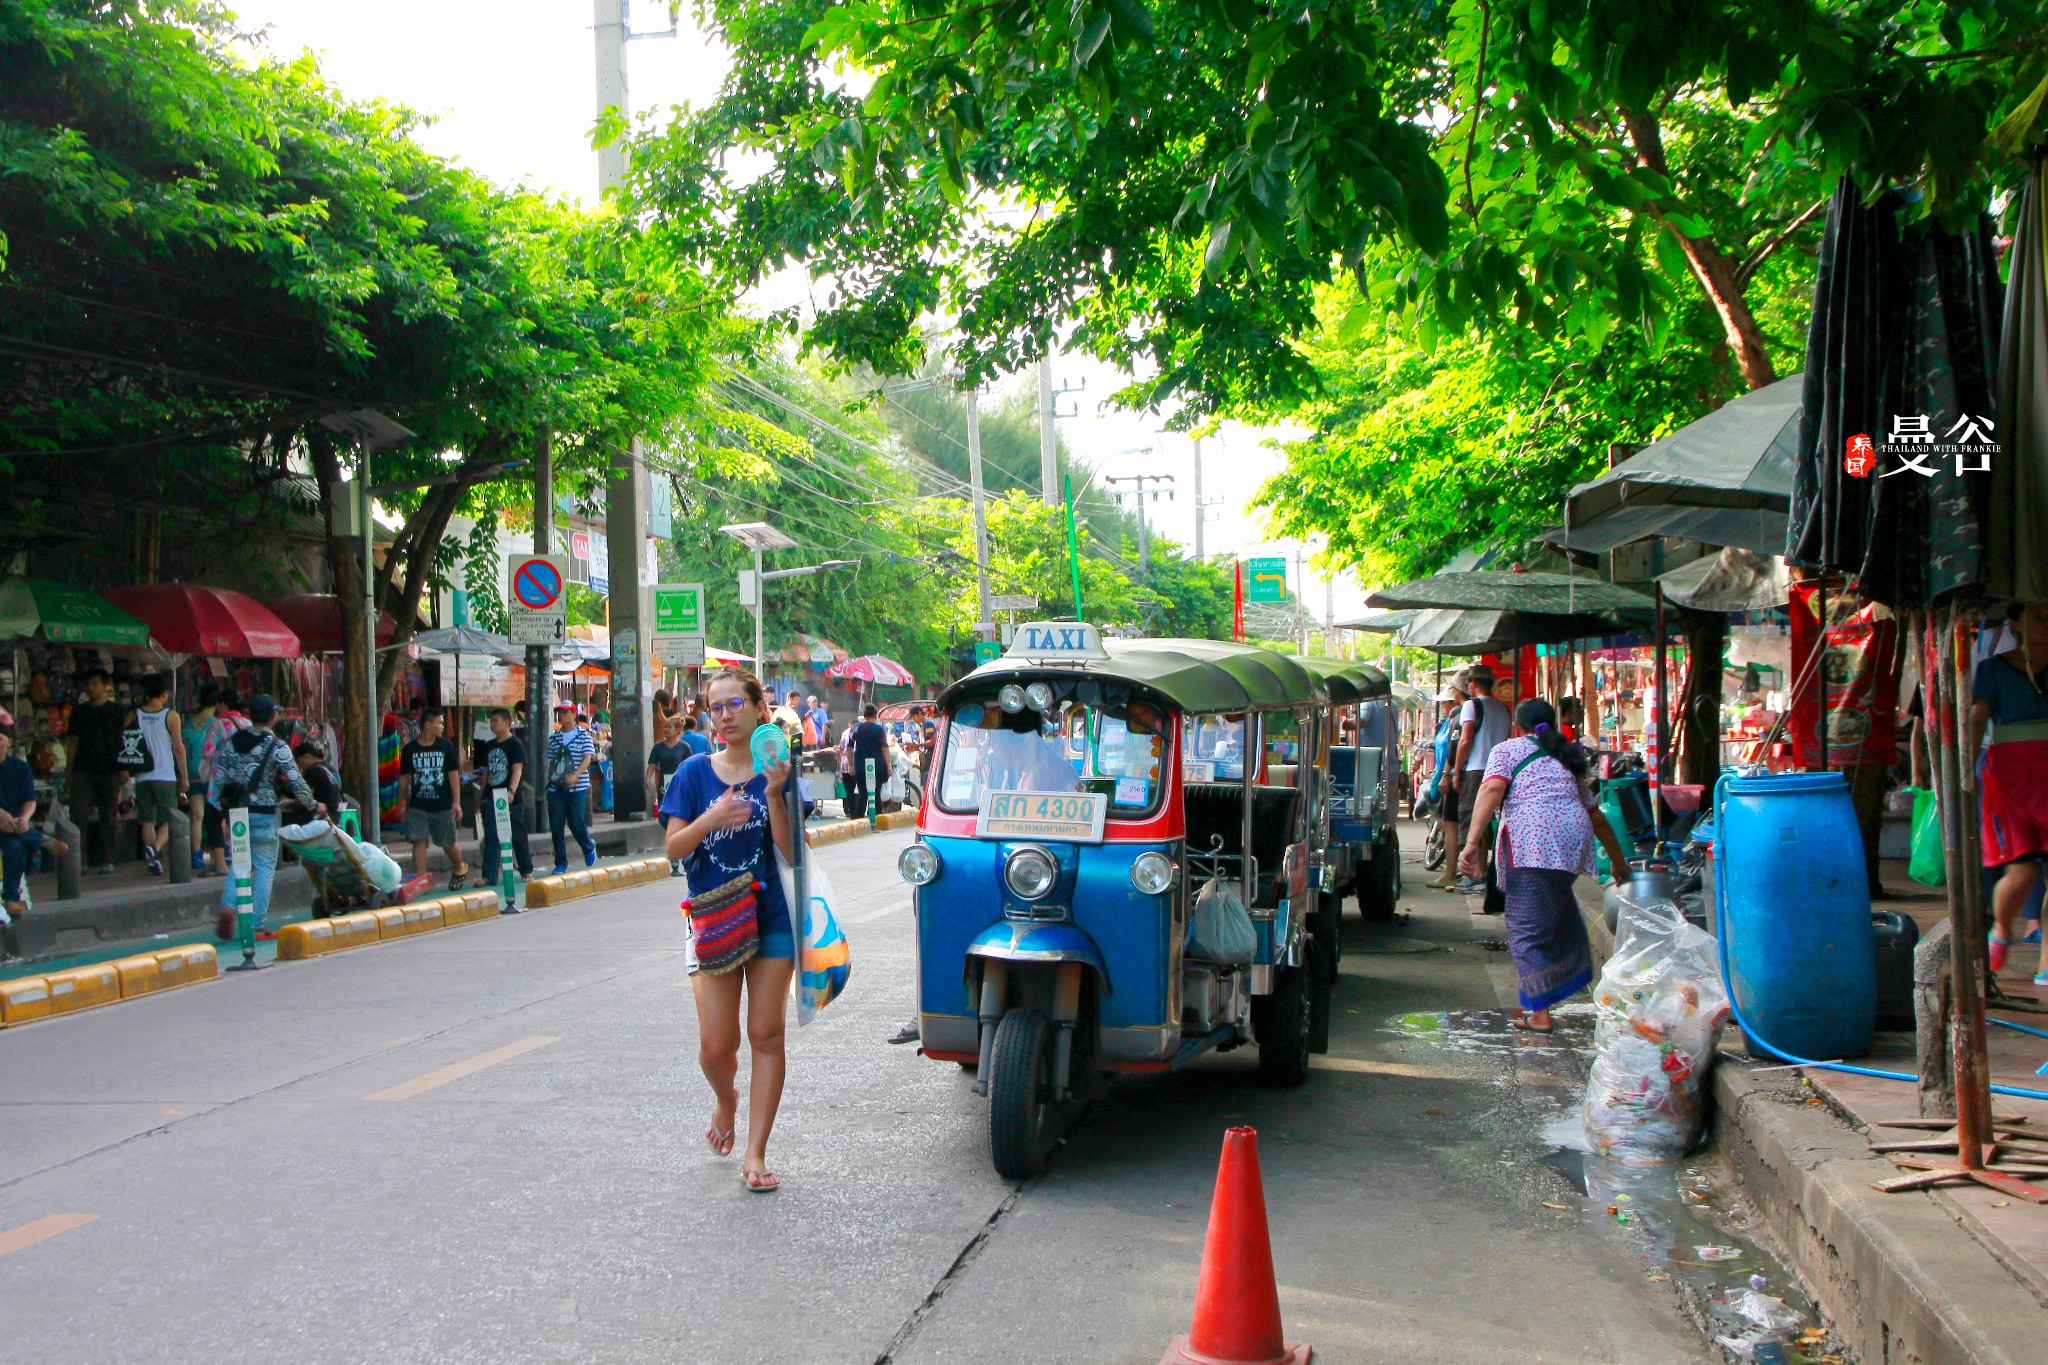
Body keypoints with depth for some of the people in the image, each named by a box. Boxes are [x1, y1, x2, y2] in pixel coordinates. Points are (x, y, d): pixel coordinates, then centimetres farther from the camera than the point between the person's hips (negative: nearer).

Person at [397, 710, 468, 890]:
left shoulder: (446, 745, 2)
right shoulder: (409, 750, 1)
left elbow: (453, 774, 2)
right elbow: (404, 778, 7)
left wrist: (455, 802, -4)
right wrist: (401, 805, 8)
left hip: (442, 806, 0)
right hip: (417, 806, 0)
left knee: (448, 843, 9)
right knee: (418, 842, -7)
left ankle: (460, 868, 36)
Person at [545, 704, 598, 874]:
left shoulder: (583, 735, 0)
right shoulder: (554, 738, 12)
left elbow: (588, 758, -10)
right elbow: (551, 762, 18)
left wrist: (575, 775, -26)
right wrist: (550, 779, 10)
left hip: (577, 787, -4)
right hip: (556, 788, 4)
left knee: (576, 824, -7)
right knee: (556, 826, 1)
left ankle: (589, 849, 23)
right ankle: (560, 863, 11)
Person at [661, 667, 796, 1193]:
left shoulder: (777, 770, -1)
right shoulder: (696, 772, 1)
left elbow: (791, 852, -9)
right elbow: (674, 848, -3)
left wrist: (774, 794, -23)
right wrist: (710, 819, -21)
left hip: (771, 917, -1)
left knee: (765, 1036, 0)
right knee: (717, 1044, -1)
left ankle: (755, 1154, 8)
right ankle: (726, 1101, 33)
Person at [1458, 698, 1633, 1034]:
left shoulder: (1507, 750, 15)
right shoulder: (1569, 758, 31)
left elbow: (1492, 788, -5)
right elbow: (1597, 817, 35)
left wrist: (1472, 842, -14)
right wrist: (1620, 862, 45)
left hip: (1533, 839, -5)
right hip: (1575, 837, 5)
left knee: (1528, 928, -1)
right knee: (1558, 909, 29)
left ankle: (1539, 1014, -4)